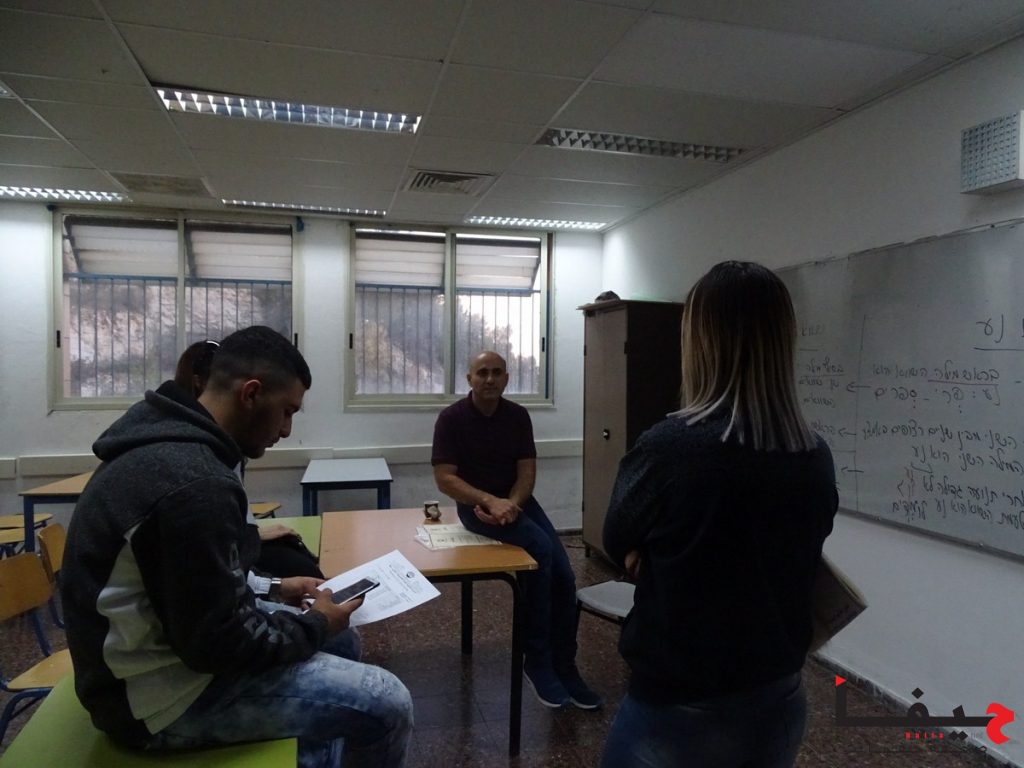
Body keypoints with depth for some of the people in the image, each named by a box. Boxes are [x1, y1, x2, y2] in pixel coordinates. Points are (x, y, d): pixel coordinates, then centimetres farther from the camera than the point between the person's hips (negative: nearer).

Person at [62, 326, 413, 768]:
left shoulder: (165, 444, 4)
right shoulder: (195, 482, -30)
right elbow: (222, 641, -26)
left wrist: (273, 589, 9)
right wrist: (317, 626, -11)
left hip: (164, 647, 10)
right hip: (163, 694, -10)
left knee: (340, 642, 19)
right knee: (385, 705, -11)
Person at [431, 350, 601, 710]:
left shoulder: (518, 416, 1)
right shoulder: (452, 418, -10)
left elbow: (527, 470, -1)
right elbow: (444, 478, -14)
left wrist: (511, 503, -20)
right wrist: (490, 501, -26)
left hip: (516, 500, 5)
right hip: (475, 504, -5)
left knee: (563, 574, -12)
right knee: (541, 548, -28)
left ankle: (564, 665, 6)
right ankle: (536, 659, -14)